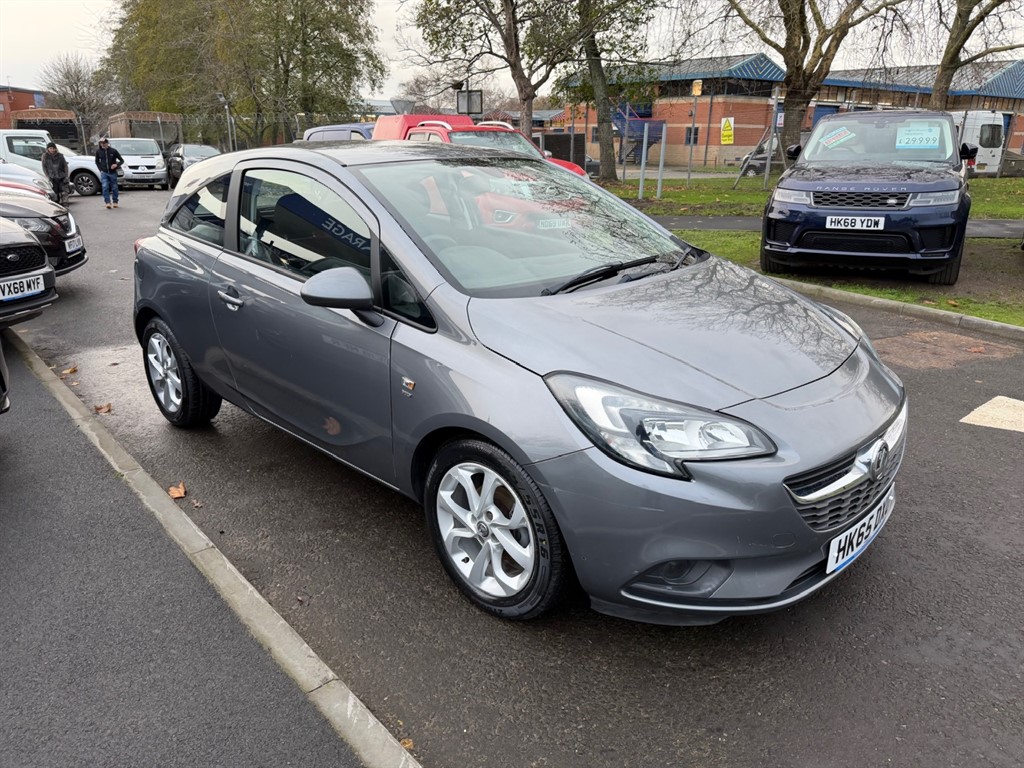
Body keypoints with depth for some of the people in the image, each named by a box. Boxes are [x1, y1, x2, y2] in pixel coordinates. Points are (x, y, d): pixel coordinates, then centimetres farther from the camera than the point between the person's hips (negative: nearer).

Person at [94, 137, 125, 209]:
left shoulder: (113, 151, -5)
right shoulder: (98, 151, 2)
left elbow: (122, 160, 1)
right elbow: (97, 161, 16)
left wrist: (116, 165, -17)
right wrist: (100, 169, 3)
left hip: (113, 173, -1)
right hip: (104, 173, 1)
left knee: (114, 188, 6)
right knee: (105, 187, -13)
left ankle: (115, 202, 20)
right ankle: (108, 202, -15)